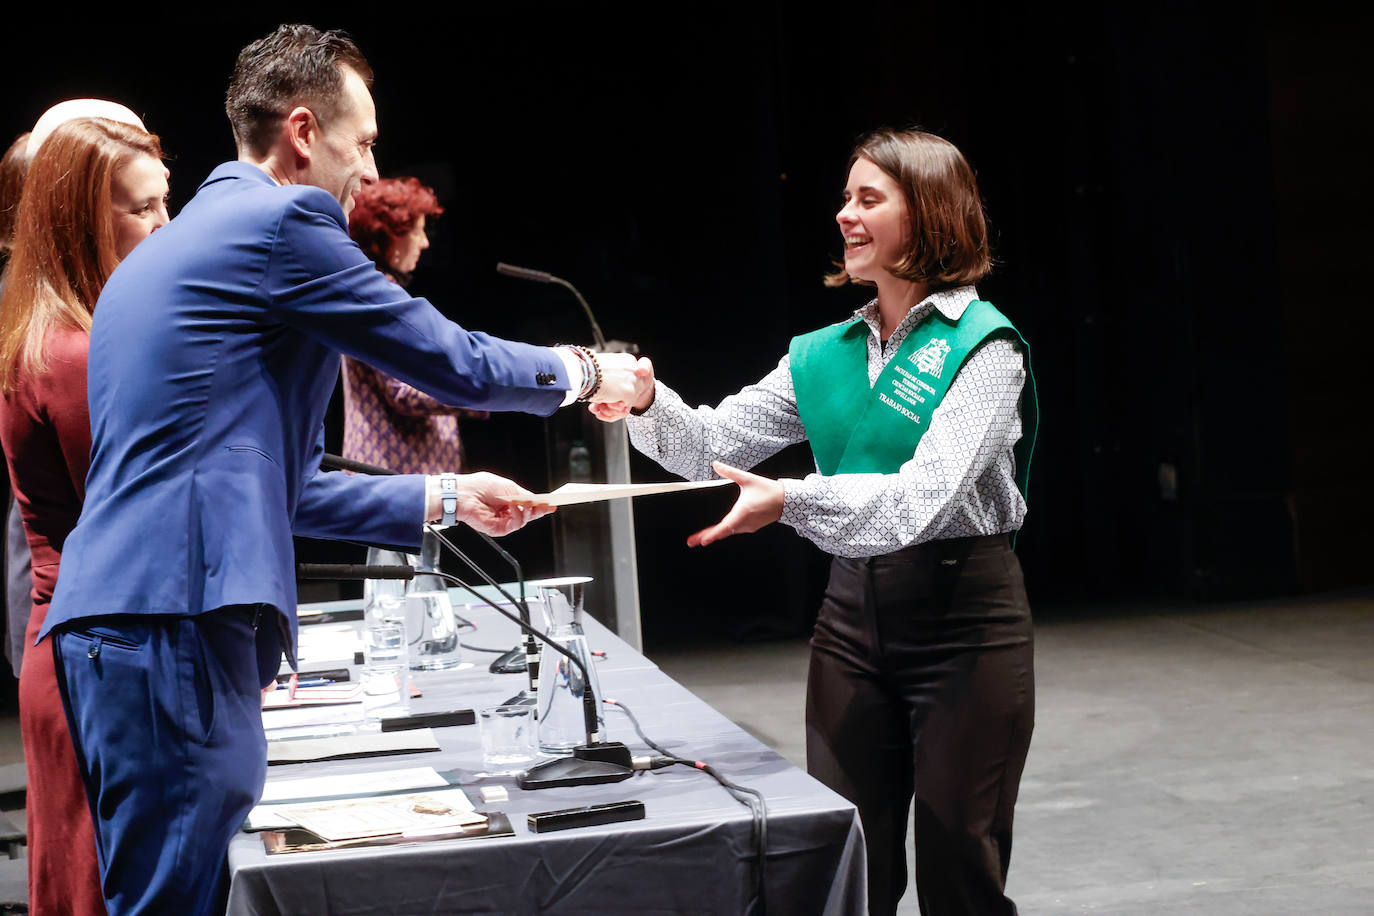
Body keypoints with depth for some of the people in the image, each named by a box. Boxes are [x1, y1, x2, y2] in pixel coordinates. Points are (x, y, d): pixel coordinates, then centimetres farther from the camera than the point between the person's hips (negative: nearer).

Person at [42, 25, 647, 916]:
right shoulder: (282, 219, -5)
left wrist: (443, 497, 32)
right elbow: (452, 361, 0)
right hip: (172, 620, -10)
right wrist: (586, 373, 18)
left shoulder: (178, 243, 25)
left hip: (115, 623, 10)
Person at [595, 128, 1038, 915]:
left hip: (964, 618, -6)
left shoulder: (982, 346, -10)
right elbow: (717, 443, 7)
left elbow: (924, 496, -23)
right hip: (854, 613, 6)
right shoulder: (827, 354, 10)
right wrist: (647, 405, -13)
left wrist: (791, 502, -36)